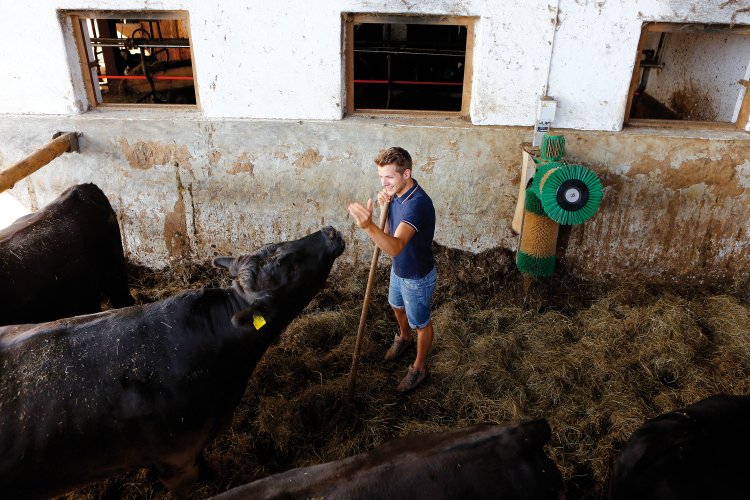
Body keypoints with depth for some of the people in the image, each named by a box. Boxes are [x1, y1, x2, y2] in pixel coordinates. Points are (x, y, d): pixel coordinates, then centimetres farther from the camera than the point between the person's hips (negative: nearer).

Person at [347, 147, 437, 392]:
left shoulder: (417, 204, -38)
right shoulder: (397, 193, -10)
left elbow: (395, 247, -51)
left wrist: (368, 226, -69)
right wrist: (384, 207, -18)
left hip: (417, 278, -9)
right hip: (399, 269, 9)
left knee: (421, 323, 16)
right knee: (397, 306, 32)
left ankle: (419, 368, 39)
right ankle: (404, 338, 63)